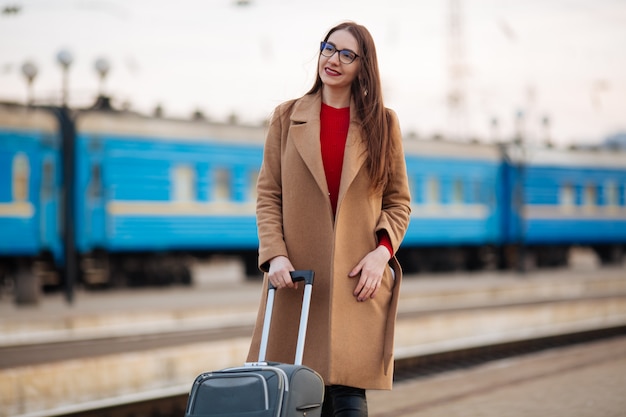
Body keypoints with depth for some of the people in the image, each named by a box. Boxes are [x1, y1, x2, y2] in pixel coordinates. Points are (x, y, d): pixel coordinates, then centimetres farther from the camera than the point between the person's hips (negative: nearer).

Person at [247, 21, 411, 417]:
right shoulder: (287, 118, 9)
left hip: (358, 279, -1)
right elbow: (268, 194, 7)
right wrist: (274, 254, -8)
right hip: (297, 279, 1)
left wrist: (382, 251, -8)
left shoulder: (383, 123, 7)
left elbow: (399, 202, 9)